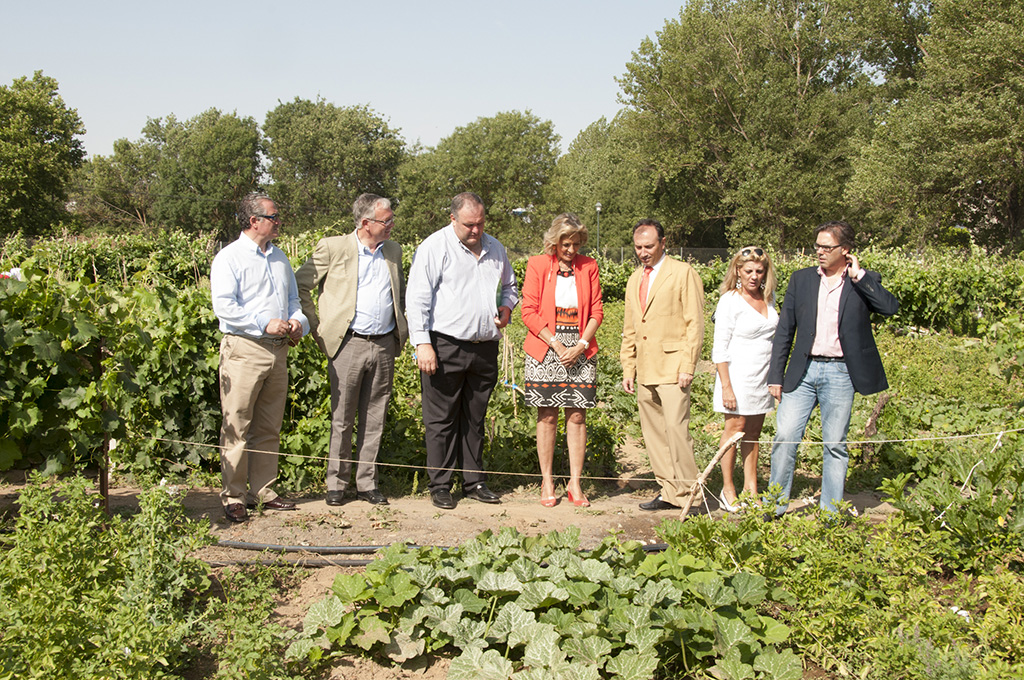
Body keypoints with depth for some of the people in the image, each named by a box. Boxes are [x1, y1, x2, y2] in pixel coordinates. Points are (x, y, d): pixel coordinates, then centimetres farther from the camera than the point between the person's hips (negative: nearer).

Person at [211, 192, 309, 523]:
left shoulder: (279, 258, 18)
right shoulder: (229, 258, -4)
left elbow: (293, 298, 24)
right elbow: (224, 306, -13)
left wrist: (297, 321, 2)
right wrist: (265, 323, -19)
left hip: (277, 349, 7)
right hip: (244, 350, -7)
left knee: (269, 428, 10)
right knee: (237, 428, -4)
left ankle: (264, 490, 18)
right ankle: (234, 497, 2)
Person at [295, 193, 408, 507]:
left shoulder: (393, 251, 12)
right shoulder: (333, 248, -3)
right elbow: (299, 285, 2)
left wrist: (400, 327, 16)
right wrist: (315, 325, 0)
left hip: (384, 345, 4)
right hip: (348, 344, -4)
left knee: (374, 419, 8)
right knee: (342, 419, 2)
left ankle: (367, 483, 17)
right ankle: (336, 483, 14)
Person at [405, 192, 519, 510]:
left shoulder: (495, 248, 14)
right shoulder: (435, 246, -4)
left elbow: (509, 286, 29)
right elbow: (417, 298, -9)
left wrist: (506, 306, 5)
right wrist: (422, 343, -16)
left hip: (485, 348, 5)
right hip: (446, 347, -5)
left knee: (475, 419, 12)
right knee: (441, 420, 0)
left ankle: (475, 482, 21)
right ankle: (440, 486, 9)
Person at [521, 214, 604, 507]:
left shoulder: (588, 266, 7)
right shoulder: (537, 265, 0)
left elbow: (597, 311, 7)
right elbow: (529, 312, -4)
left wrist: (580, 345, -6)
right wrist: (557, 346, -10)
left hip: (580, 349, 2)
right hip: (545, 350, -2)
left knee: (577, 416, 2)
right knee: (547, 417, 1)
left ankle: (575, 483, 8)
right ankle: (547, 482, 9)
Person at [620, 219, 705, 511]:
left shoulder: (683, 273, -2)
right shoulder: (634, 280, 18)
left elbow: (695, 324, -6)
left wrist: (687, 367, -13)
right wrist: (628, 369, 15)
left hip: (672, 368, -7)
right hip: (645, 371, 7)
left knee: (676, 428, -13)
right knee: (653, 433, 7)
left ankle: (688, 494, -5)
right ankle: (669, 492, 14)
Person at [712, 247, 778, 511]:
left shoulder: (769, 297, 8)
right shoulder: (730, 301, -9)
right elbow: (720, 348, -10)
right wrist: (726, 386, -16)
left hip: (763, 375, 5)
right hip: (739, 375, -5)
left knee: (754, 431, 8)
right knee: (736, 428, -2)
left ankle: (751, 487, 14)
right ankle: (727, 490, 6)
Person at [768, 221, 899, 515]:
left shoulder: (865, 281, 3)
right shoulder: (801, 279, 9)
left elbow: (890, 307, -17)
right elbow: (784, 330, 10)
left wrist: (858, 276, -12)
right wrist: (776, 375, 5)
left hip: (840, 373, -2)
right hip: (803, 371, 2)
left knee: (835, 445, 5)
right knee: (785, 436, -2)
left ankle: (831, 514, 15)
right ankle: (775, 505, 11)